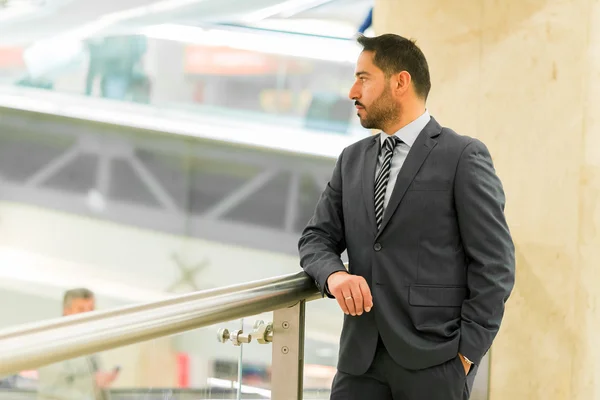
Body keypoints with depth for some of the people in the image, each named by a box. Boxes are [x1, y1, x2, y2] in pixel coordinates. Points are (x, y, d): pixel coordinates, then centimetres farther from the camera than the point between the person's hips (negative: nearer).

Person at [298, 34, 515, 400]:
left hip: (433, 360, -5)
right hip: (361, 357, 5)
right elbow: (317, 238, 15)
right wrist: (333, 274, -8)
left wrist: (467, 352, -11)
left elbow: (494, 264, -6)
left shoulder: (464, 157, -3)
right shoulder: (352, 160, 15)